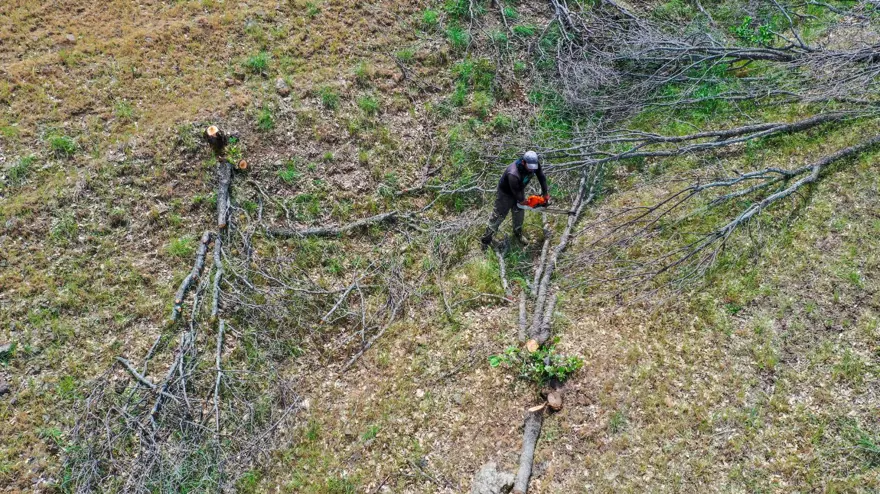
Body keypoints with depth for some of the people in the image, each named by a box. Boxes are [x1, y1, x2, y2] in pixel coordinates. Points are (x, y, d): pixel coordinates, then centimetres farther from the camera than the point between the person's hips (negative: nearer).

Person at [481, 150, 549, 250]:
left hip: (519, 190, 6)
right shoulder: (513, 174, -46)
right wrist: (522, 201, -11)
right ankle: (486, 240, 16)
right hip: (506, 193, -6)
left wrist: (545, 193, -5)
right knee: (498, 216, 3)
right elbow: (516, 192, -29)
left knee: (518, 213, 21)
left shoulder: (535, 164, -26)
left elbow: (542, 177, -7)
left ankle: (518, 233, 46)